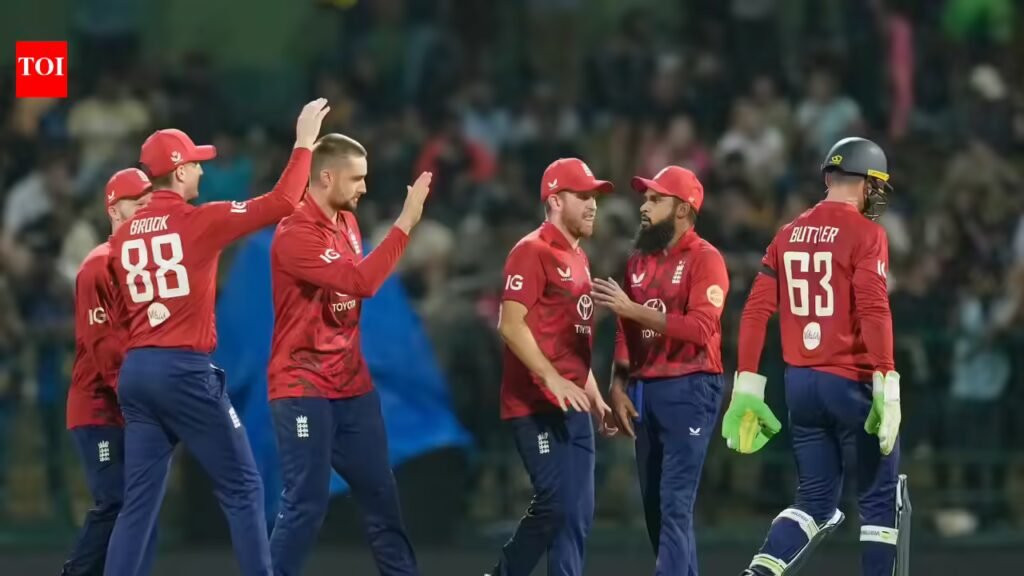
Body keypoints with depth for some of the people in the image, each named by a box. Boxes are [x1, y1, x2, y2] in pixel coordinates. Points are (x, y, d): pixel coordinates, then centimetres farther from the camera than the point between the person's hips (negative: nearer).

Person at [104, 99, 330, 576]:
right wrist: (304, 143, 0)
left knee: (139, 501, 7)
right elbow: (281, 203, -9)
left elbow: (127, 311, 14)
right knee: (242, 488, 3)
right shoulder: (197, 222, -8)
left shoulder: (124, 236, 10)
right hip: (185, 371, -6)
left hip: (134, 373, 6)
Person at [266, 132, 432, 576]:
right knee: (306, 503, -8)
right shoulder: (296, 235, -19)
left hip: (352, 385, 8)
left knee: (380, 494, 11)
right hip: (304, 389, -8)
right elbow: (360, 281, -28)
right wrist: (405, 222, -26)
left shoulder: (347, 222, 9)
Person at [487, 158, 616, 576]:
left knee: (577, 513, 8)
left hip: (572, 408, 9)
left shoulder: (578, 258, 18)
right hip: (538, 406, -9)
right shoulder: (533, 251, -11)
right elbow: (511, 325, -20)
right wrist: (553, 380, -28)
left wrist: (594, 396, 21)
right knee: (557, 505, -13)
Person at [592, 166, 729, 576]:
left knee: (675, 504, -13)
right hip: (645, 390, 8)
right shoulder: (639, 261, 15)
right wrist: (618, 387, 6)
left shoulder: (704, 260, -9)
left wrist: (634, 309, -23)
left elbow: (699, 329, -21)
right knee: (653, 505, 10)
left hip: (689, 389, -8)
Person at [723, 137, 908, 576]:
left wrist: (747, 388, 8)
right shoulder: (865, 234, -8)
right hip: (851, 383, -6)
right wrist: (887, 388, -21)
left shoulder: (789, 235, 10)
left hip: (800, 383, 6)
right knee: (880, 499, 6)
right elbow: (873, 312, -19)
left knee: (816, 501, 14)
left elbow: (756, 312, 6)